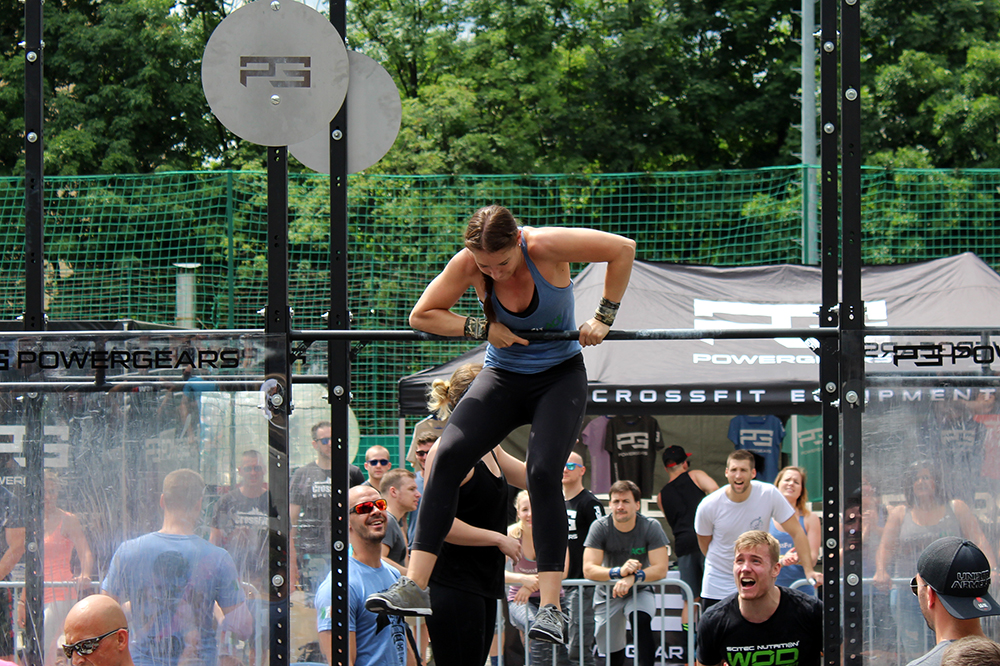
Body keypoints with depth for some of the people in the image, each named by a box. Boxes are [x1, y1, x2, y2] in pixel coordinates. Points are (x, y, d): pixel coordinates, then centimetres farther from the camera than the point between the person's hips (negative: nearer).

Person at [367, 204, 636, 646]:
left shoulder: (545, 248, -24)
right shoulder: (467, 264, -15)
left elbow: (623, 250, -16)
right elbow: (421, 315, -5)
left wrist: (603, 318, -13)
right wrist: (484, 329, -17)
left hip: (560, 378, -3)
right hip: (503, 376, 3)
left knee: (543, 473, -24)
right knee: (448, 456, -19)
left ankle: (550, 608, -22)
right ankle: (414, 587, -21)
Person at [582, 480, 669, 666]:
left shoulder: (651, 527, -16)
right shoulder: (600, 527, -15)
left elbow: (661, 568, -22)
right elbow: (588, 569, -22)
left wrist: (633, 578, -39)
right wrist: (619, 572, -40)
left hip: (639, 591, -2)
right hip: (608, 595, 2)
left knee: (642, 621, -34)